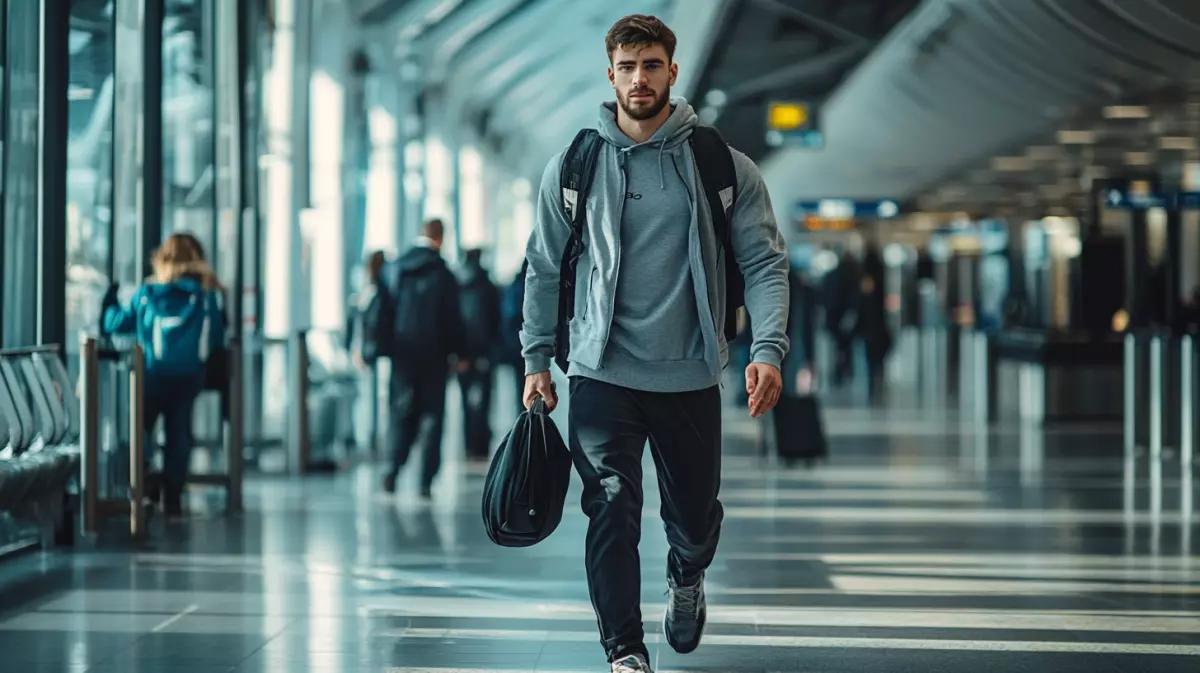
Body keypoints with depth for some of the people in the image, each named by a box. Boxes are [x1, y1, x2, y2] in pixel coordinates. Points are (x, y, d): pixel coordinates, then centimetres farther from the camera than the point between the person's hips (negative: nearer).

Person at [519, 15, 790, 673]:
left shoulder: (724, 167, 1)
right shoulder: (573, 166, 3)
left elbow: (764, 261, 0)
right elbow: (545, 268, 11)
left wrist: (767, 348, -14)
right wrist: (537, 359, 9)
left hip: (690, 373, 1)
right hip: (602, 371, 0)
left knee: (695, 514, 12)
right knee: (612, 508, -12)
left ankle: (686, 577, 46)